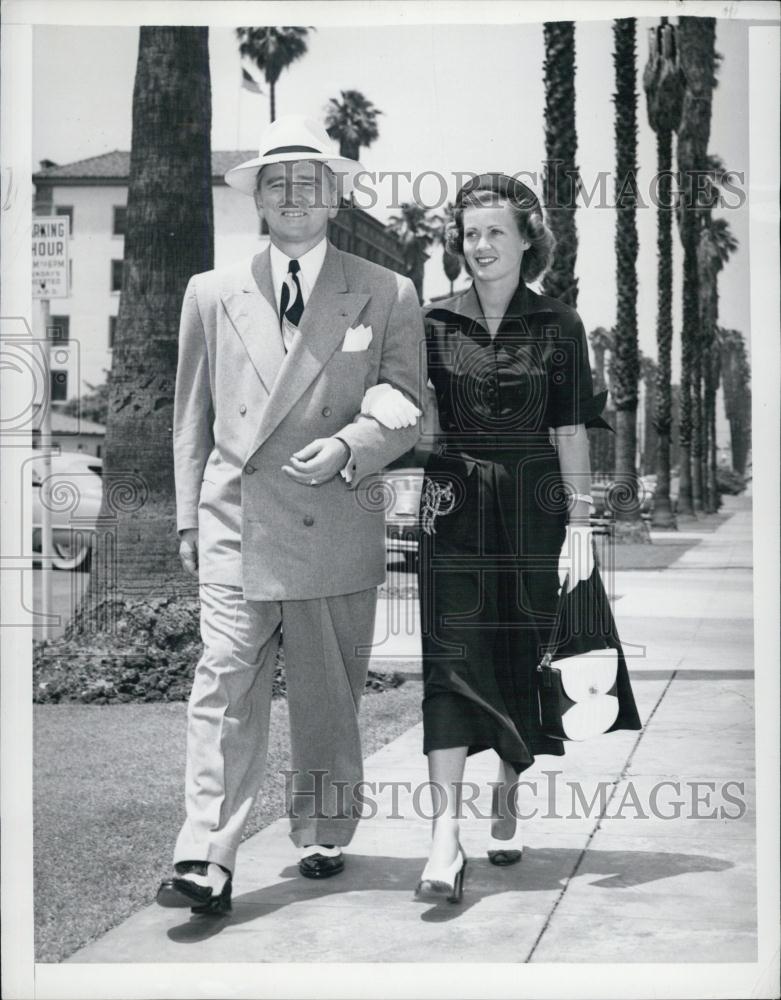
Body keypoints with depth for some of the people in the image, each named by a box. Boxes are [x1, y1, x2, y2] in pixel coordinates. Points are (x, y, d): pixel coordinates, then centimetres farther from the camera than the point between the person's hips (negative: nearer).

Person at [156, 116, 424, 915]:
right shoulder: (211, 294, 11)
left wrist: (346, 448, -16)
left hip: (338, 529, 0)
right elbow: (192, 419, 13)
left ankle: (323, 837, 28)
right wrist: (189, 519, 9)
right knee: (225, 691, -8)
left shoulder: (387, 296, 6)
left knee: (328, 698, 10)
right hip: (236, 526, 0)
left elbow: (404, 411, 3)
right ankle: (206, 865, -9)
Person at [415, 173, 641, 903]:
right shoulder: (436, 324, 6)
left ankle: (506, 804, 27)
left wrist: (579, 523, -5)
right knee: (452, 661, -7)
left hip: (533, 508, 0)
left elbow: (571, 432, 0)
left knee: (522, 661, 7)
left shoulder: (558, 327, 2)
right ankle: (445, 838, -11)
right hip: (456, 512, 0)